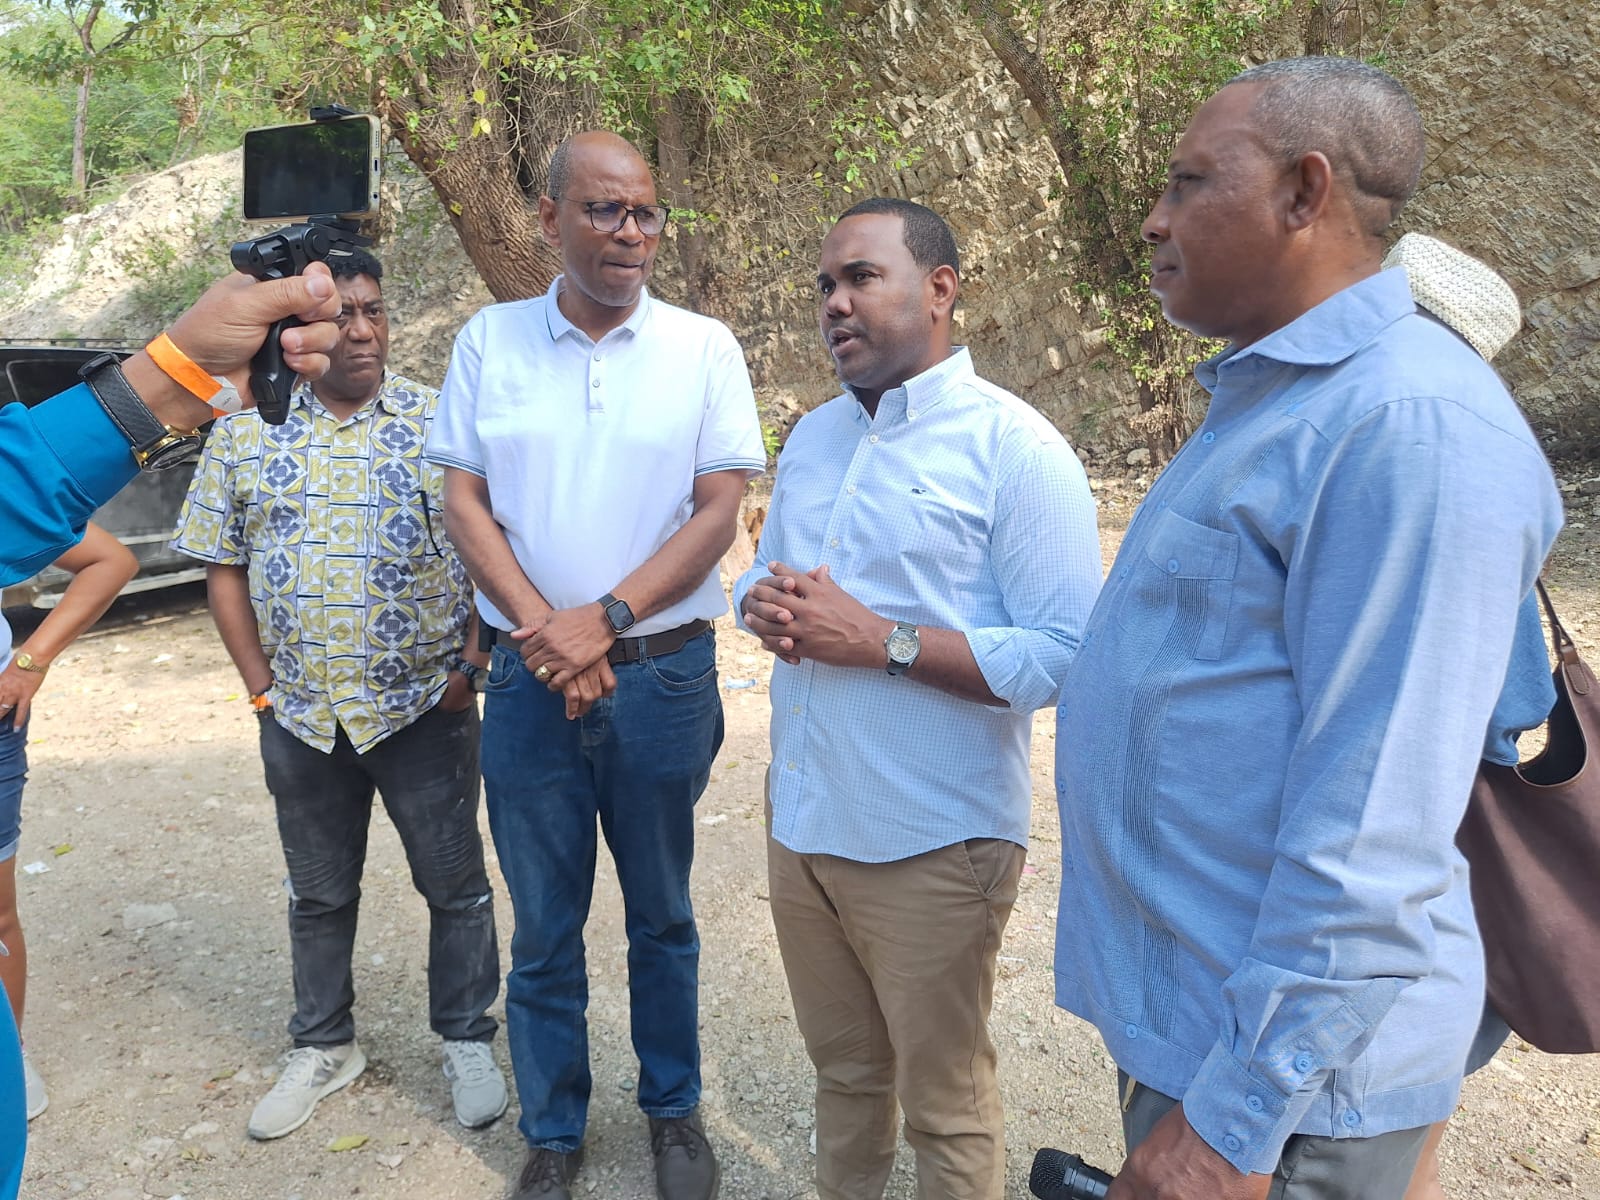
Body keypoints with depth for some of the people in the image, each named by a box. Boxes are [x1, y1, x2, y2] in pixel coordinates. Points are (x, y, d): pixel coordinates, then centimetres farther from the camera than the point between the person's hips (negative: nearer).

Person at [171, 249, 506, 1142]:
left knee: (455, 883, 9)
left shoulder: (440, 421, -5)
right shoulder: (245, 433, 2)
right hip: (302, 718, 3)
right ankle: (324, 1048, 39)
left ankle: (468, 1040, 30)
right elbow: (224, 568, 6)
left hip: (426, 708, -2)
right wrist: (262, 688, 1)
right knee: (320, 893, 19)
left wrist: (471, 665, -10)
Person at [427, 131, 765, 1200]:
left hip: (664, 672, -1)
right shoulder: (490, 341, 3)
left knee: (662, 914, 15)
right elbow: (464, 500, 1)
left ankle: (675, 1109, 35)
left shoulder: (703, 347, -1)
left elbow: (720, 510, -5)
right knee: (544, 926, 12)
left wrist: (605, 618, -15)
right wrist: (546, 631, -12)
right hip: (530, 676, 1)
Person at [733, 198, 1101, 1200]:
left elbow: (1067, 655, -19)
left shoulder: (1015, 448, -13)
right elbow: (761, 580, 18)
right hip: (800, 820, 7)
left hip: (931, 847, -6)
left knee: (944, 1102, 13)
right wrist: (764, 607, -6)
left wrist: (882, 640, -23)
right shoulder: (813, 437, 10)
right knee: (843, 1069, 24)